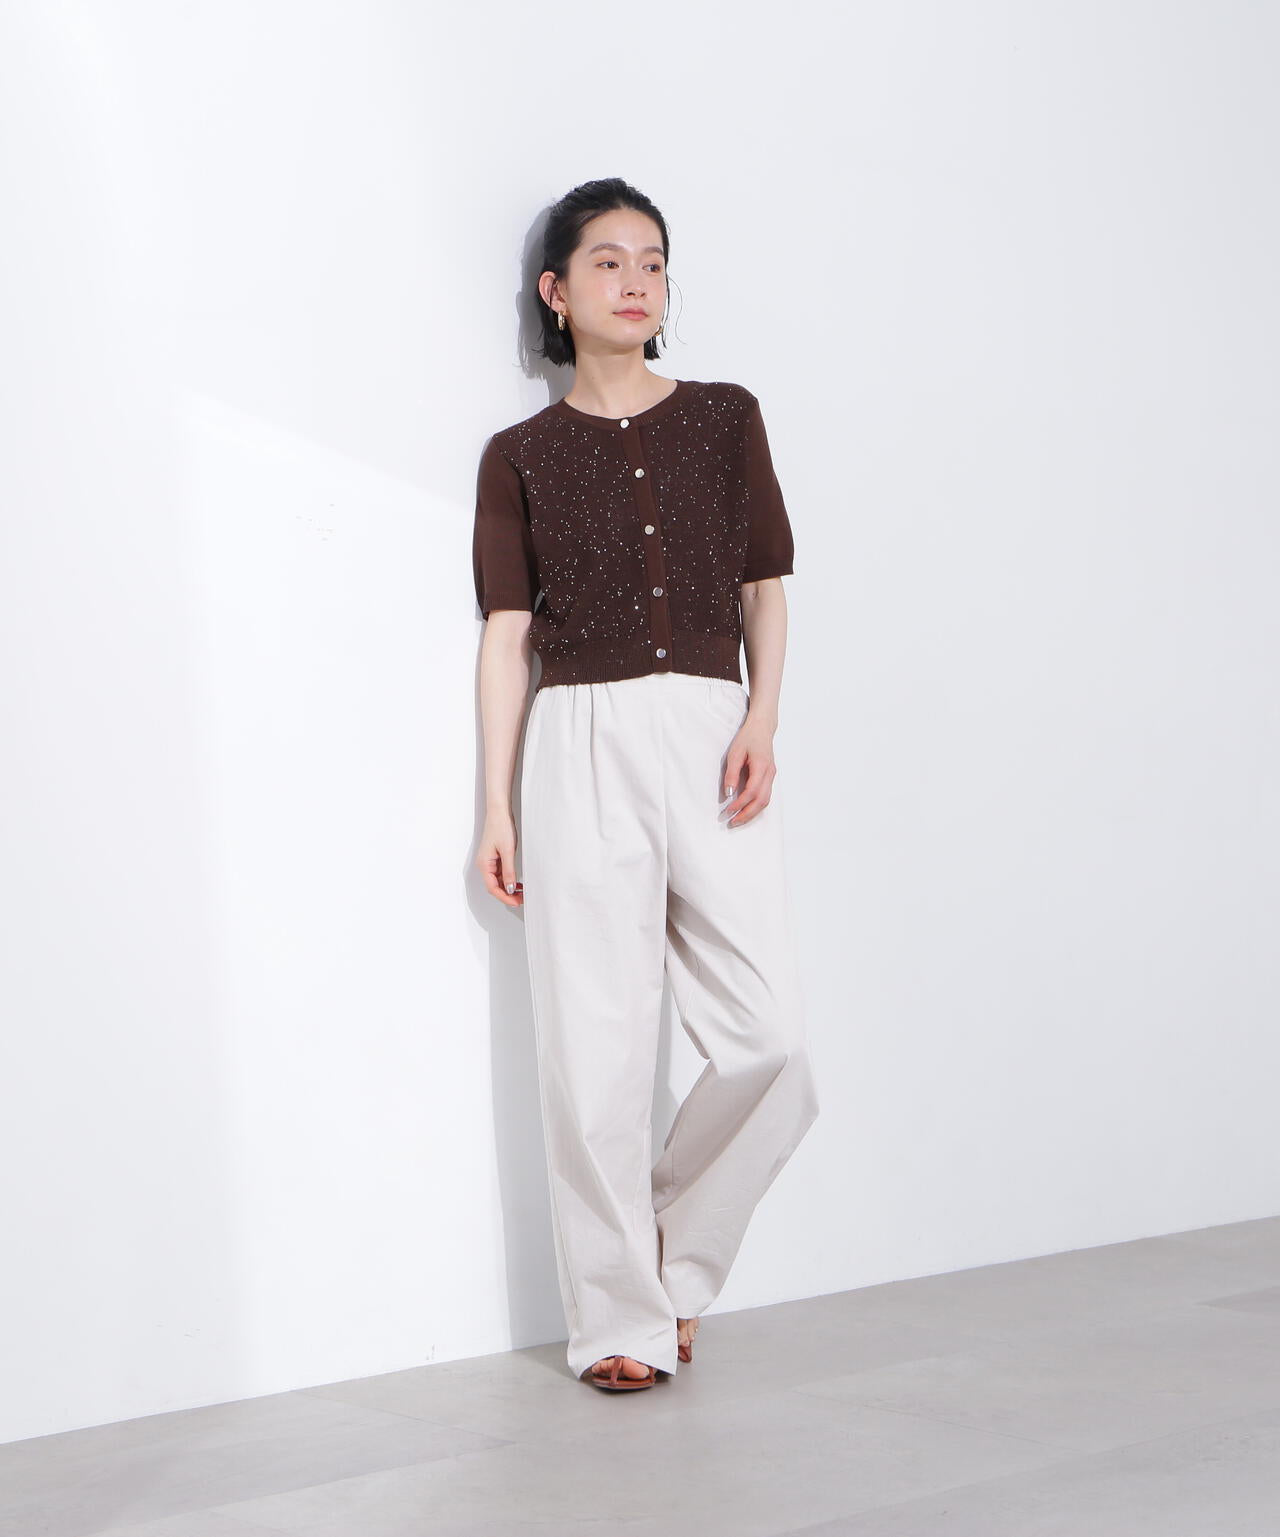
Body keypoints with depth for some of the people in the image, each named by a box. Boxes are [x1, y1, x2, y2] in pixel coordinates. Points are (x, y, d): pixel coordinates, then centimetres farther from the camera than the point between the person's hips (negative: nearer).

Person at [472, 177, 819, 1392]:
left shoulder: (725, 418, 13)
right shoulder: (521, 455, 9)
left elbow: (763, 586, 13)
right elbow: (508, 632, 6)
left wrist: (762, 718, -3)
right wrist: (497, 804, 1)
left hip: (714, 740, 1)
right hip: (584, 745, -1)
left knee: (769, 1039, -8)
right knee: (596, 1051, -2)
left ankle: (678, 1258, 16)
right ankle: (617, 1319, 11)